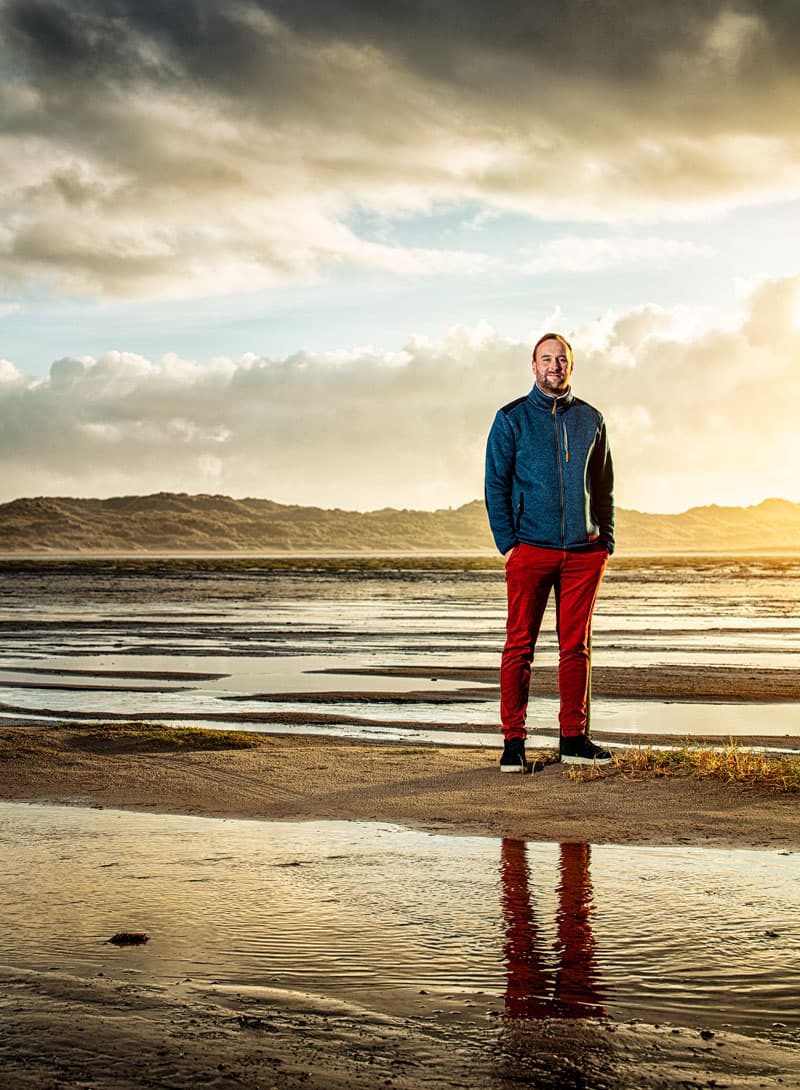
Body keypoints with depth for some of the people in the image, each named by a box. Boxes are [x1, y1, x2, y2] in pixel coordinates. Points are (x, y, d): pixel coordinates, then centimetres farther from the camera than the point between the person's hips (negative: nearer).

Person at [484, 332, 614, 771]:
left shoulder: (590, 419, 13)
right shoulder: (512, 418, 3)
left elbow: (604, 486, 18)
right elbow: (495, 485, 1)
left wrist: (606, 541, 8)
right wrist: (506, 543, -8)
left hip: (584, 553, 3)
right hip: (530, 550, -3)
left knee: (576, 646, 6)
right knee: (519, 646, -3)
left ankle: (574, 739, 14)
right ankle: (513, 741, 3)